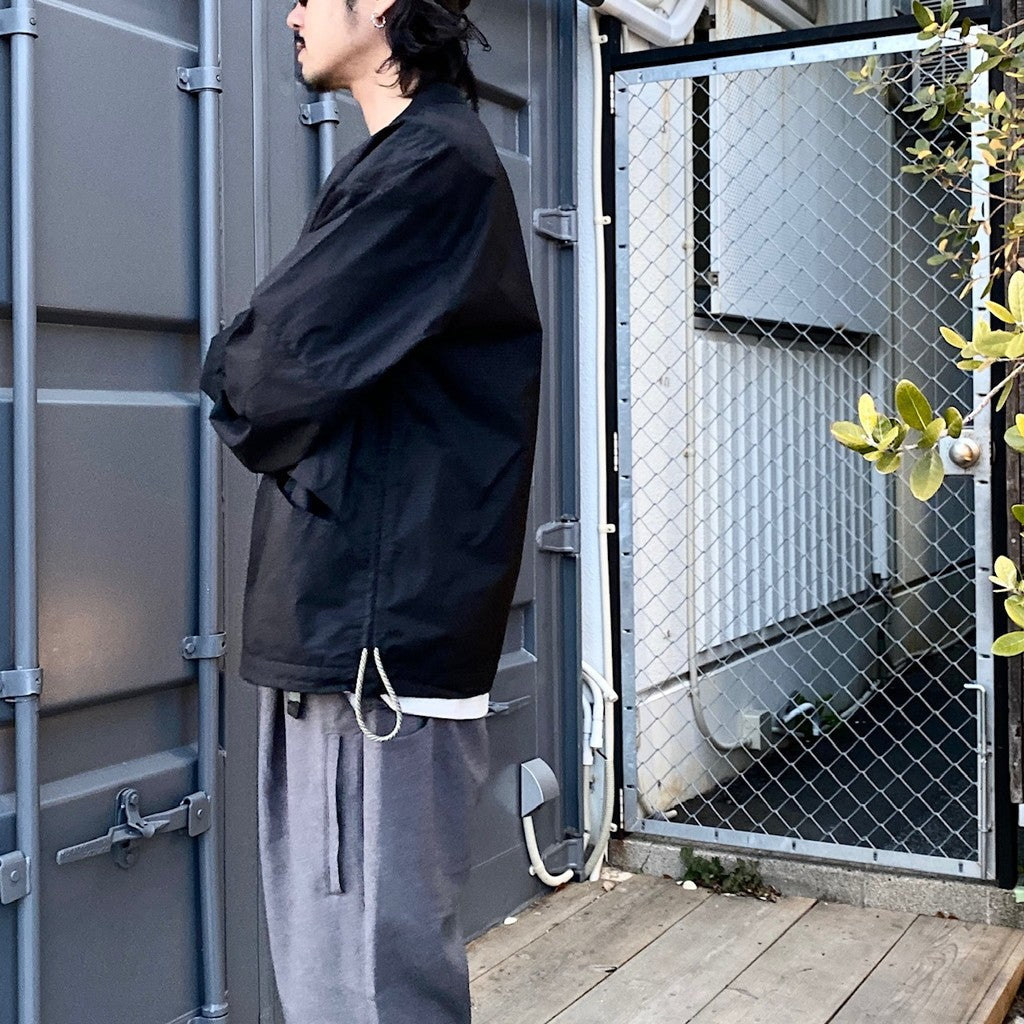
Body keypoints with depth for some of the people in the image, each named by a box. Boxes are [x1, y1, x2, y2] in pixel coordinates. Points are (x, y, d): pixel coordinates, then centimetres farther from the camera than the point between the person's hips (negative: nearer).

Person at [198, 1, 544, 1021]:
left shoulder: (434, 163, -11)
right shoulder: (402, 159, 21)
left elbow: (269, 369, -15)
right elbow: (295, 372, 19)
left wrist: (236, 375, 4)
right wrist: (268, 392, 0)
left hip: (377, 638, -10)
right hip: (330, 628, 10)